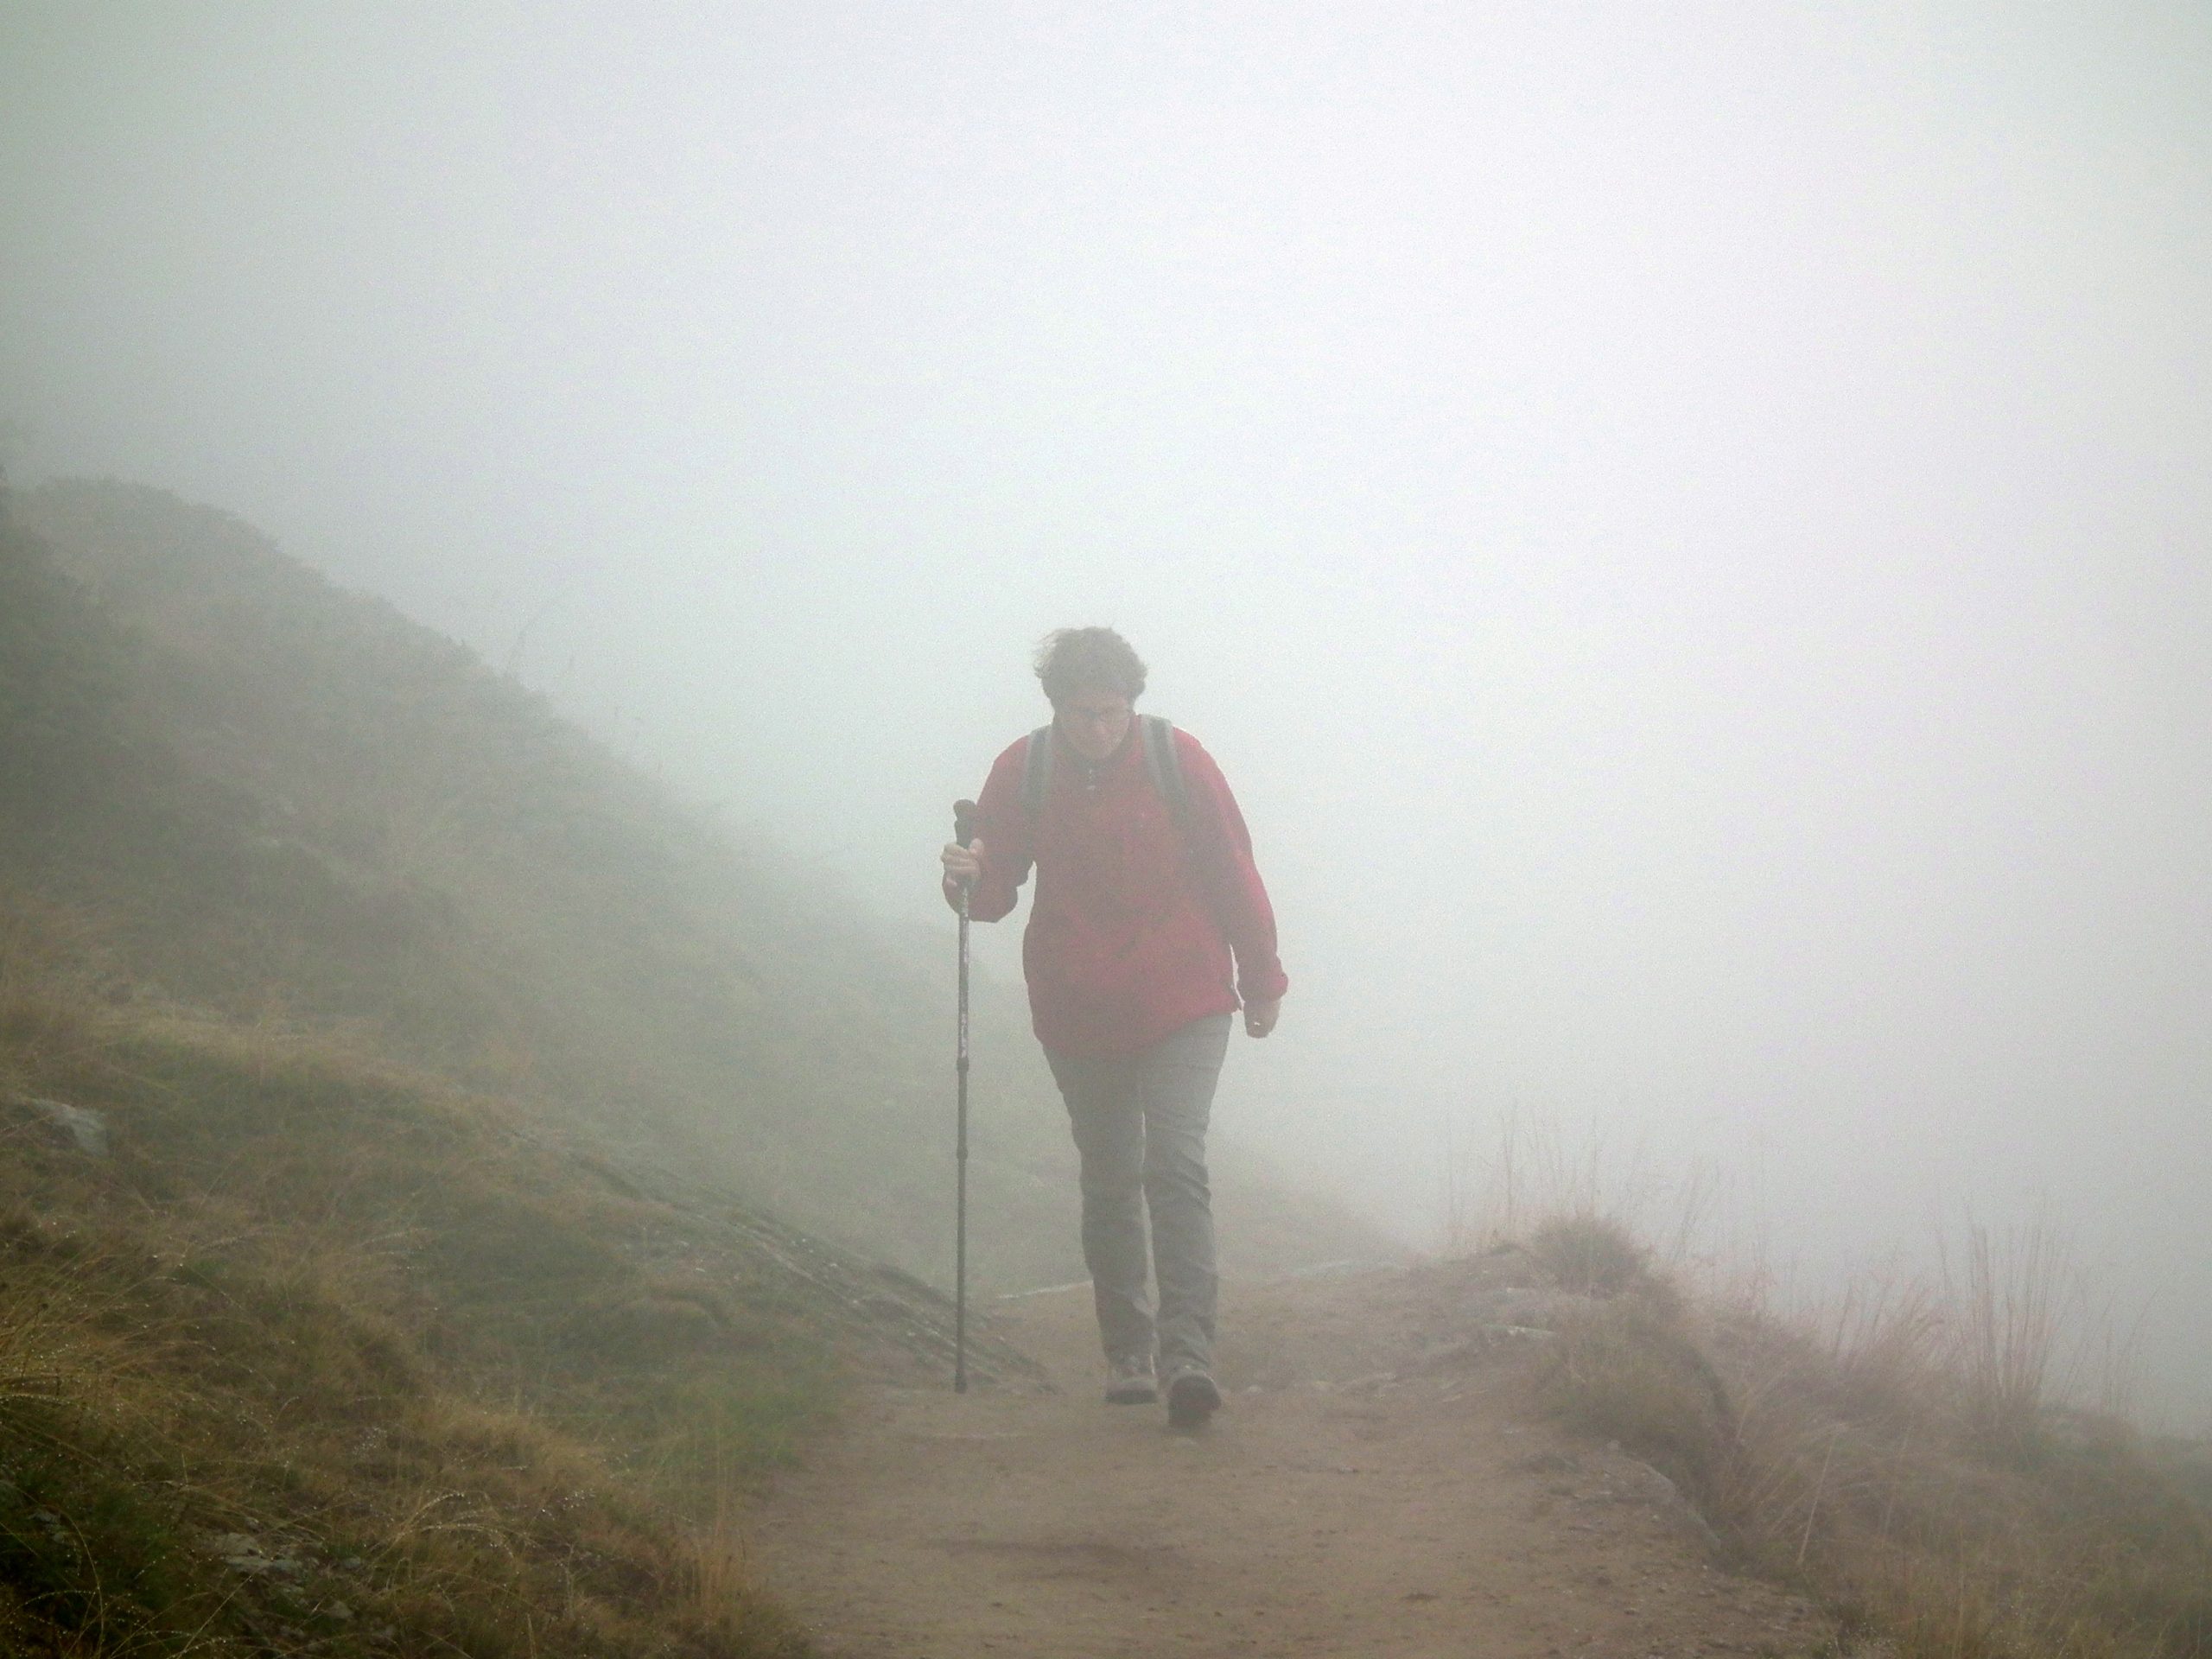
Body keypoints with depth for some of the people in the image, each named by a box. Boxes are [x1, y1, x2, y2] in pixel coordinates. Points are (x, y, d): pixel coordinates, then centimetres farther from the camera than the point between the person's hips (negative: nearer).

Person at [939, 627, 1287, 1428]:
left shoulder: (1176, 760, -9)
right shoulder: (1023, 770, -5)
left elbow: (1231, 873, -1)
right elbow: (997, 885, -4)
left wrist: (1261, 980, 6)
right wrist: (970, 879, -28)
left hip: (1183, 1004, -3)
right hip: (1077, 1013, 3)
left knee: (1176, 1165, -16)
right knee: (1108, 1181, 11)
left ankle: (1187, 1353, -23)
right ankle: (1128, 1353, 22)